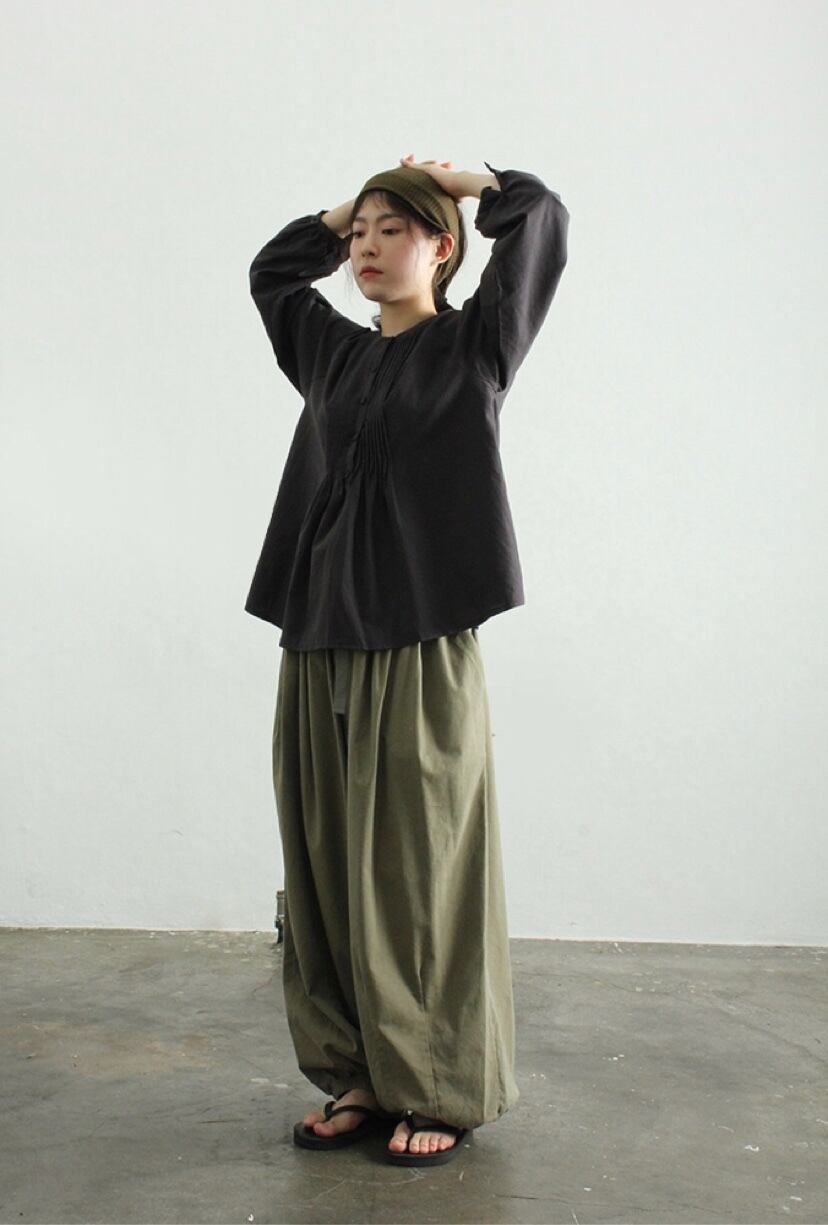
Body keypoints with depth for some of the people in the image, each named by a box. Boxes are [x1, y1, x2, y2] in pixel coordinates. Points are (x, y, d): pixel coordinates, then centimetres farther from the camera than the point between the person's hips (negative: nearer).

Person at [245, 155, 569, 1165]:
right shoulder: (331, 355, 18)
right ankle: (361, 1078, 20)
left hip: (422, 650, -5)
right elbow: (271, 270, 34)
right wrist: (347, 209, 26)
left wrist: (456, 181, 13)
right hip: (317, 651, 5)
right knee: (328, 873, 7)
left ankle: (442, 1092, 13)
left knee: (422, 875, 0)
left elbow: (541, 219, -2)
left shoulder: (473, 346, 4)